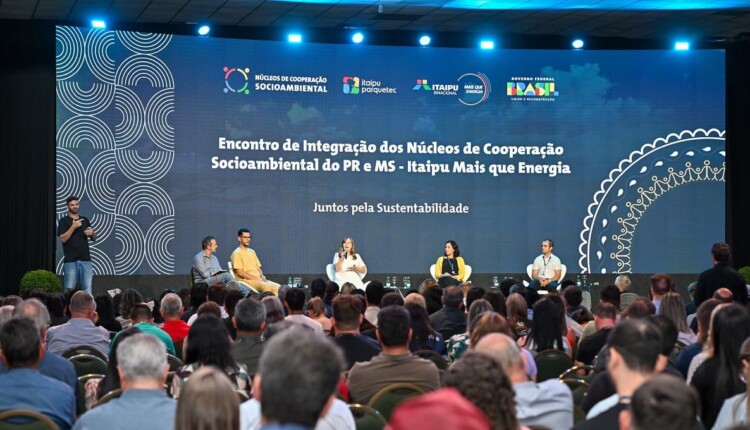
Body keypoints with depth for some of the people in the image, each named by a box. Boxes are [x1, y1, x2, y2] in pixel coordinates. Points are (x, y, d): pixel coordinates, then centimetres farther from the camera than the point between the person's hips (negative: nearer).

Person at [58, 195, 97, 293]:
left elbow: (94, 238, 18)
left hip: (86, 259, 3)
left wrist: (92, 233, -5)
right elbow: (63, 239, -9)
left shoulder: (85, 220, 16)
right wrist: (73, 226, -16)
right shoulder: (64, 221, 3)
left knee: (87, 289, -3)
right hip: (70, 261, -3)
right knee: (69, 290, -5)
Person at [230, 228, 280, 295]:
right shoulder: (237, 253, -3)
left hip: (258, 279, 8)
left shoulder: (252, 251, 21)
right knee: (267, 287, -34)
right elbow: (239, 272, -11)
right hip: (246, 280, -7)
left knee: (277, 287, -18)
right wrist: (255, 278, -15)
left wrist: (262, 277, 1)